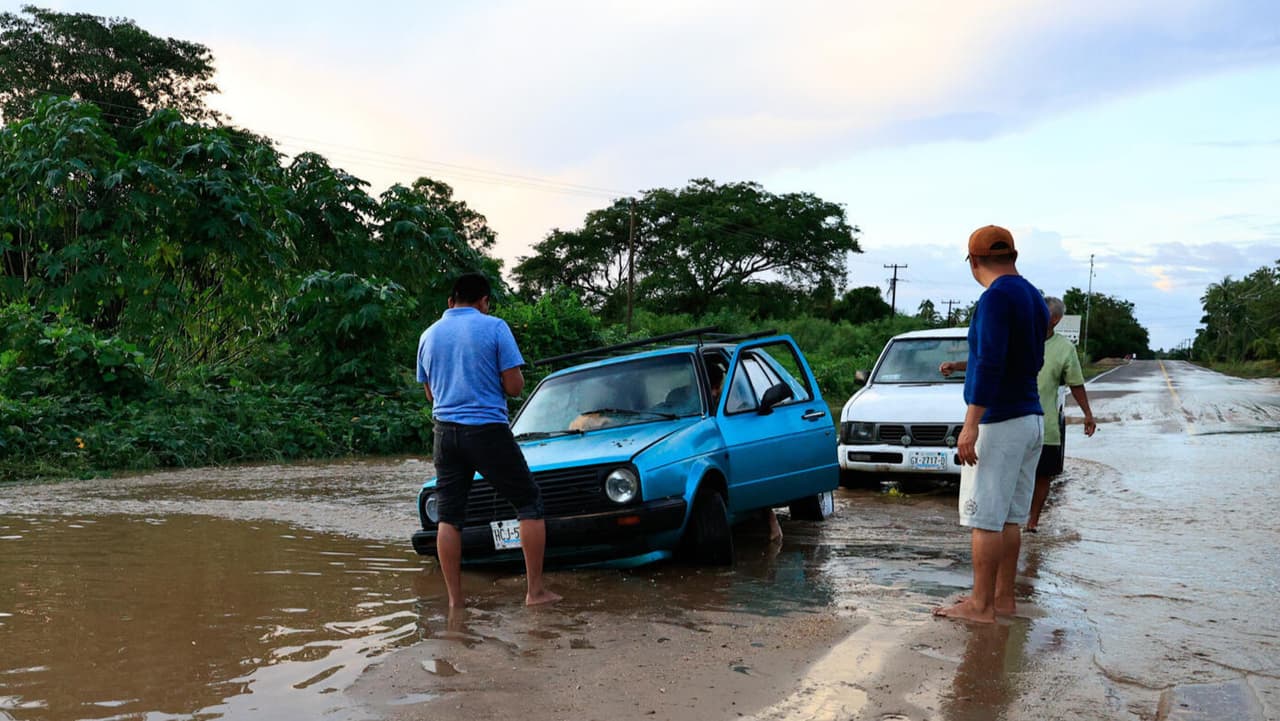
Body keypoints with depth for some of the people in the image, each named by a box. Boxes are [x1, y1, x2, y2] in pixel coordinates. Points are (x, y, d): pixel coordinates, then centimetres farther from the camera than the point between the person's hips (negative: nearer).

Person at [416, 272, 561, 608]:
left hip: (446, 431, 5)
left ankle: (455, 599, 9)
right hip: (488, 429, -4)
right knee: (529, 502, 7)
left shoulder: (429, 335, 10)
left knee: (448, 515, 9)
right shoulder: (494, 327, -5)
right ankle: (535, 591, 5)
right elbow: (514, 386, -8)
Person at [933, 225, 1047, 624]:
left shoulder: (996, 297, -15)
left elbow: (990, 364, -23)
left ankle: (981, 605, 1)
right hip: (1032, 419, 9)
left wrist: (971, 424, -24)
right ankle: (1003, 596, 19)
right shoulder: (1034, 298, 14)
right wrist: (963, 365, 35)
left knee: (984, 519, -4)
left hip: (999, 423, -9)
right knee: (1010, 518, 13)